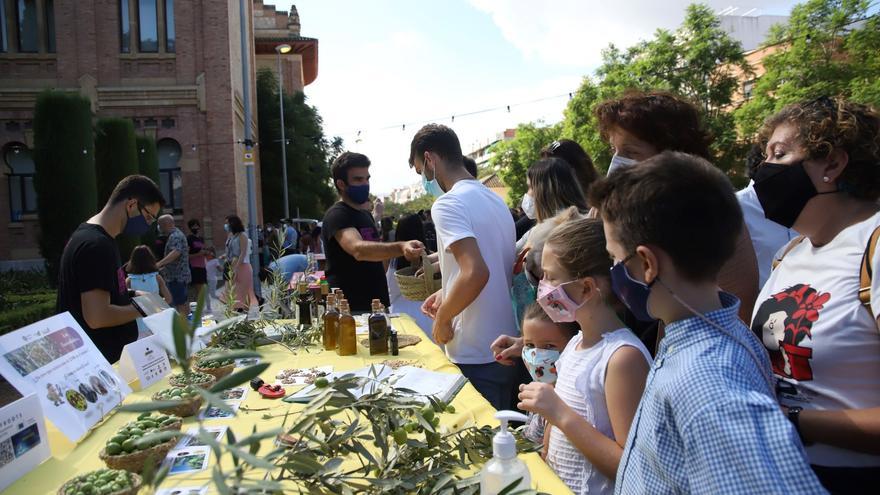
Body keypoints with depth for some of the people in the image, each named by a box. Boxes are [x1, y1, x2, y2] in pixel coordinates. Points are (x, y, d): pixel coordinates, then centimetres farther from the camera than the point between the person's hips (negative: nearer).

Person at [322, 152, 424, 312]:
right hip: (350, 309, -8)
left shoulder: (365, 214, 14)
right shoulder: (337, 215, -15)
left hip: (377, 304, 8)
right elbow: (358, 250, -34)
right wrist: (400, 248, -47)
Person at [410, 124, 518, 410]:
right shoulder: (495, 200, 11)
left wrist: (443, 317, -13)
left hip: (477, 357, -9)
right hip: (508, 349, 9)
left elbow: (476, 273, -29)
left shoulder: (448, 204, -16)